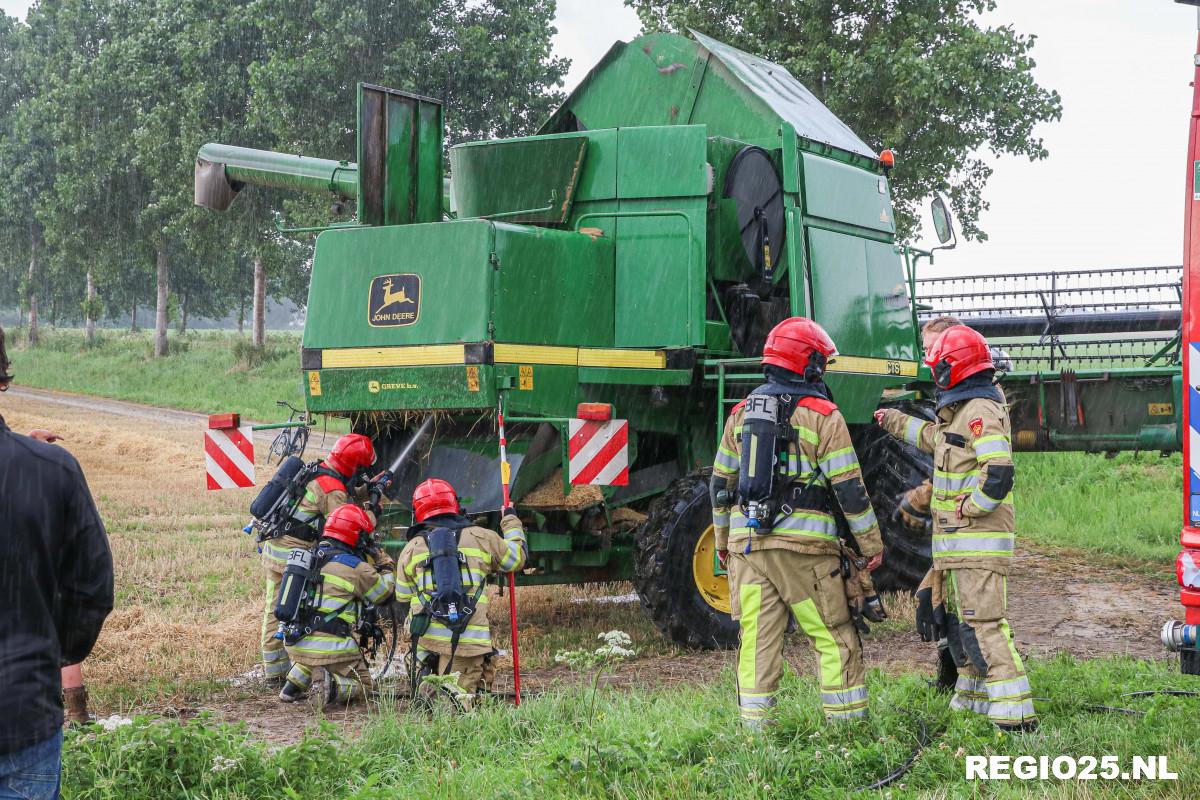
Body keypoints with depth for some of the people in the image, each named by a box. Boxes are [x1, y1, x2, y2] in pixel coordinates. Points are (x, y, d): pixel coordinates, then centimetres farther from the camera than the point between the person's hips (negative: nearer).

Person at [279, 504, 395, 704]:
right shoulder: (357, 568, -8)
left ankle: (294, 682, 11)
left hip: (295, 644, 6)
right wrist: (386, 564, 18)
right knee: (363, 685, 11)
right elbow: (384, 593, 4)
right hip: (332, 649, -6)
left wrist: (369, 562, 24)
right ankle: (331, 687, -17)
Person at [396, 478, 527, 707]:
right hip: (469, 640, -1)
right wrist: (511, 522, 41)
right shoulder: (480, 538, 7)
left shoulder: (411, 548, 9)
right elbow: (517, 556, 24)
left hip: (427, 638, 1)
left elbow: (402, 596, 20)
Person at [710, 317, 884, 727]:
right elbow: (849, 487, -5)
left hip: (746, 541, 5)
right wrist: (871, 543, 2)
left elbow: (722, 483, 16)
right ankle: (848, 723, 6)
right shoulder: (822, 415, -3)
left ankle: (754, 724, 7)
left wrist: (723, 541, 25)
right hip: (803, 543, -5)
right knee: (834, 637, 4)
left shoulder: (742, 413, 12)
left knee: (757, 638, 6)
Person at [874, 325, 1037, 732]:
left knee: (984, 622, -14)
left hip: (978, 541, -11)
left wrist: (969, 508, -17)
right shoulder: (962, 412, 18)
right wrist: (897, 422, 46)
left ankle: (1015, 713, -17)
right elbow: (935, 438, 39)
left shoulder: (981, 412, -15)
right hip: (957, 542, 11)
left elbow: (999, 472, -25)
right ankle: (973, 699, 26)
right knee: (950, 615, 18)